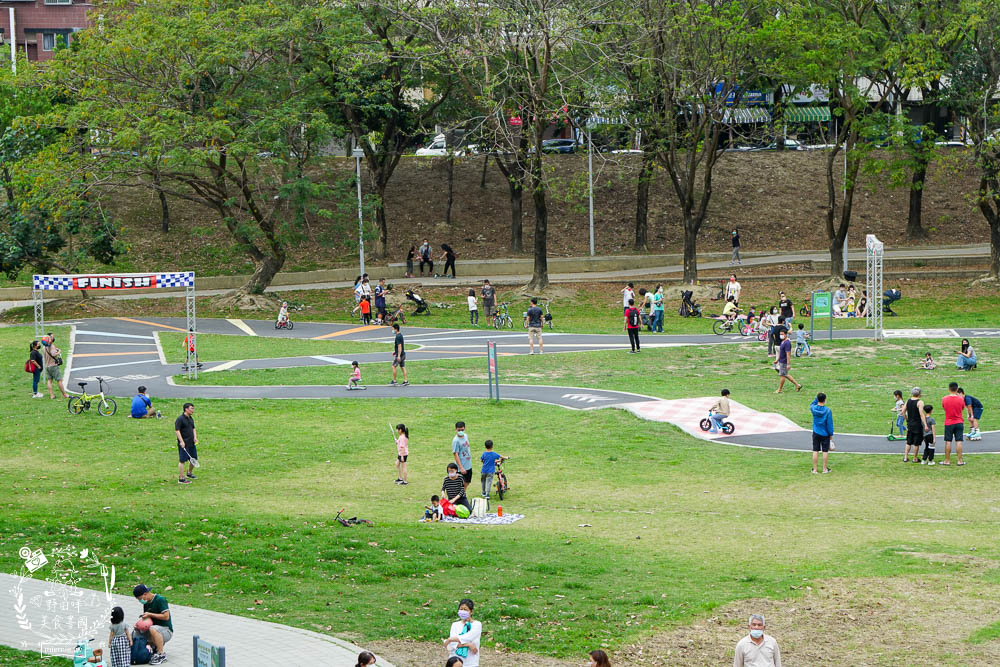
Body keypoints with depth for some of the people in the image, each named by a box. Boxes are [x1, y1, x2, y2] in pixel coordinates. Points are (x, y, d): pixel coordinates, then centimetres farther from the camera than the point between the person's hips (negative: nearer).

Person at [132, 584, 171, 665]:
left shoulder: (160, 600, -15)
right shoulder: (146, 603, 10)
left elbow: (166, 617, -21)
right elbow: (147, 619, 18)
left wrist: (150, 614, -19)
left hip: (166, 630, -9)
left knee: (153, 629, -39)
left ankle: (161, 655, -31)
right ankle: (155, 648, 14)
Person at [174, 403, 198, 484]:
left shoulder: (191, 418, 14)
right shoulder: (180, 419, -13)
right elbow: (177, 430, -17)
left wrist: (195, 437, 6)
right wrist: (181, 441, -22)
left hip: (191, 443, 9)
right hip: (184, 444, -9)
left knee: (194, 459, 15)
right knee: (182, 460, -6)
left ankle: (189, 473, 37)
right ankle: (181, 478, -4)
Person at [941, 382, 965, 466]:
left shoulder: (944, 399, -7)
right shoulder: (960, 399, -7)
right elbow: (963, 408, 9)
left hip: (948, 423, 0)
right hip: (959, 422, 0)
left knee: (948, 442, 5)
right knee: (958, 441, 1)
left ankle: (947, 460, 8)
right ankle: (960, 460, 1)